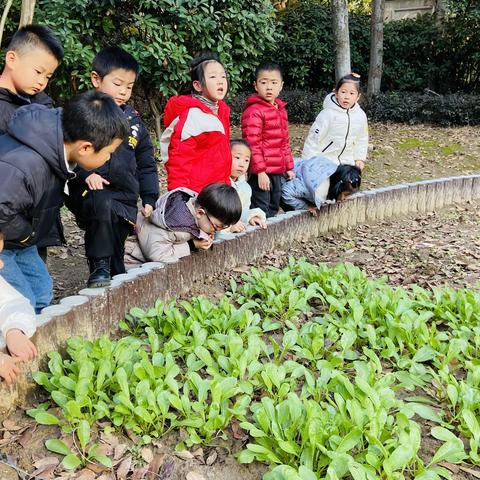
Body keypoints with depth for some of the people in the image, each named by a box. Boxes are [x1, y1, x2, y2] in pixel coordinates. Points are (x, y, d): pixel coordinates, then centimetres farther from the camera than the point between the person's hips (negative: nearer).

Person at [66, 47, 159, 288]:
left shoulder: (133, 121, 16)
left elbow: (146, 164, 20)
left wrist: (149, 199, 12)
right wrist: (85, 173, -22)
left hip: (125, 200, 5)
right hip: (90, 193, -5)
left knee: (118, 257, 4)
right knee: (103, 204, -37)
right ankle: (99, 268, -24)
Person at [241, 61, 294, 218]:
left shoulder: (281, 110, 15)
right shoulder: (253, 111, -12)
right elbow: (252, 144, -17)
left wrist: (289, 167, 19)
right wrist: (260, 171, -20)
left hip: (278, 171, 9)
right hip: (261, 172, -8)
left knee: (273, 210, 17)